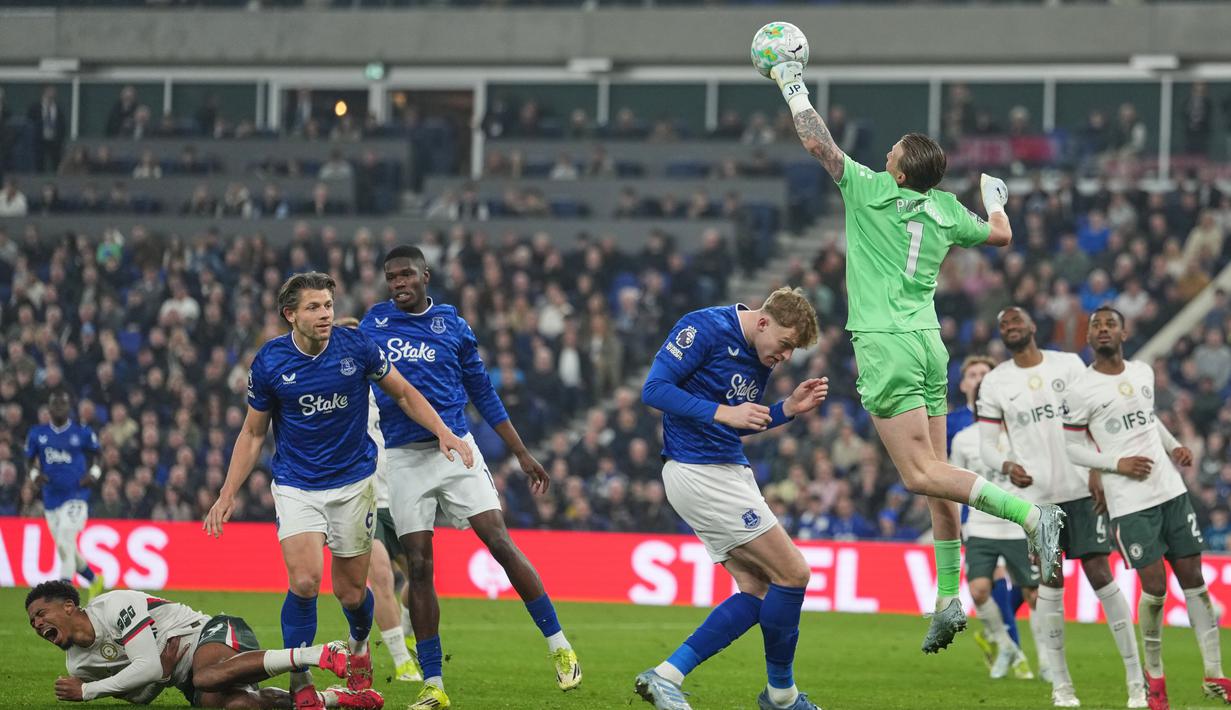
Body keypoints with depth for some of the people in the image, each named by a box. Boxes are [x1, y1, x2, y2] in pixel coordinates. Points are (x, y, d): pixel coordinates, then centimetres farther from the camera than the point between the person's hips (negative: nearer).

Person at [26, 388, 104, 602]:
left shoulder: (83, 433, -1)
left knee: (65, 544, -18)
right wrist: (35, 474, -8)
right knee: (67, 551, 12)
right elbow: (31, 462, 13)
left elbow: (95, 457, 11)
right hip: (51, 500, 4)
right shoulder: (37, 434, 5)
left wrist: (93, 474, -8)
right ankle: (94, 581, 38)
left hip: (76, 497, -4)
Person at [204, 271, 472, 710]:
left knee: (351, 591, 5)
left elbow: (403, 393, 6)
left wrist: (444, 434, -7)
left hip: (353, 482, 1)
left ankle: (359, 646, 40)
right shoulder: (269, 363, -8)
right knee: (304, 580, -20)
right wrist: (228, 494, -1)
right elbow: (253, 433, 4)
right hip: (296, 487, -1)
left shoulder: (356, 347, -10)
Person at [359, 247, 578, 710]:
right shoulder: (374, 322, 7)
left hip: (454, 447, -1)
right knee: (418, 567, -3)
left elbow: (484, 395, 11)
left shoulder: (453, 327, 4)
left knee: (501, 543, -12)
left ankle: (559, 648, -3)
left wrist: (523, 455, 10)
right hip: (402, 458, 1)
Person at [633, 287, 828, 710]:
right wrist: (723, 412, -27)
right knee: (793, 574, -6)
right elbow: (654, 390, -19)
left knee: (756, 590, 4)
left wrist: (789, 408, 5)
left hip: (727, 472, 10)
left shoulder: (761, 358, 11)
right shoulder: (705, 328, -14)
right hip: (700, 473, -10)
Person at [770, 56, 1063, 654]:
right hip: (928, 342, 7)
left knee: (923, 475, -12)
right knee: (935, 475, 8)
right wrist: (995, 197, 47)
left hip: (886, 345, -7)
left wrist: (793, 88, 10)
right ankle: (948, 598, 7)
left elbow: (818, 142, -4)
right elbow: (1000, 233, 26)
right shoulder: (946, 210, 8)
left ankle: (1030, 514, -28)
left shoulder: (870, 191, -7)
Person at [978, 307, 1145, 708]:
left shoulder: (1069, 365, 3)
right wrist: (1008, 467, -18)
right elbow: (987, 444, 4)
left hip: (1081, 490, 0)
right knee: (1051, 583, 0)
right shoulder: (995, 384, 4)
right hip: (1037, 495, 0)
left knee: (1101, 576, -4)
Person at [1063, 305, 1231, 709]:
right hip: (1130, 504, -5)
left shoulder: (1143, 372, 9)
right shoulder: (1081, 391, -8)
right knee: (1154, 585, -9)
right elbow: (1071, 447, -4)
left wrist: (1175, 447, 10)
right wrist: (1116, 463, -15)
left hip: (1172, 490, 5)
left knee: (1193, 578, 5)